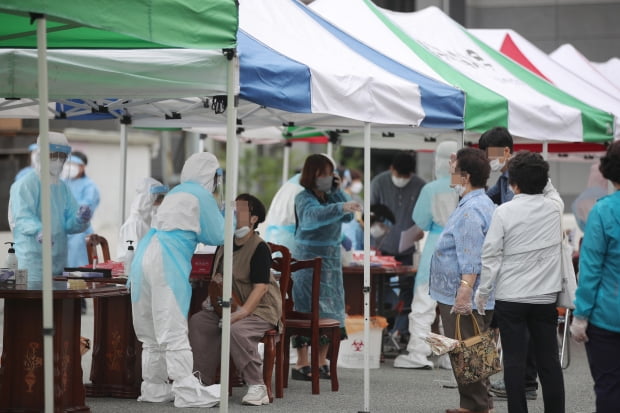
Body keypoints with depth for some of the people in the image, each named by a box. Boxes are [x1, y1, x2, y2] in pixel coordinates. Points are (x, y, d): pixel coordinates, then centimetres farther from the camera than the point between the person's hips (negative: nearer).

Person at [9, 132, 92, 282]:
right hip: (33, 262, -7)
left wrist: (80, 220, -13)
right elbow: (23, 217, -21)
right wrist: (38, 231, -42)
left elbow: (69, 224, 11)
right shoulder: (26, 185, -7)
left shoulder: (63, 188, 15)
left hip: (59, 264, 7)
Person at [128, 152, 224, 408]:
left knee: (153, 331, 12)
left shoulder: (177, 193, 23)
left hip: (146, 257, 8)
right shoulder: (201, 195, 1)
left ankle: (154, 388, 17)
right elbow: (218, 235, 5)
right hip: (167, 264, -8)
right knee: (173, 330, -10)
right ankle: (187, 392, -10)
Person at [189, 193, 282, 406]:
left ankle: (257, 386, -26)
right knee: (198, 322, -12)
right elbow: (218, 275, 27)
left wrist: (241, 313, -34)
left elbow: (260, 286, -23)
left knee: (237, 330, -35)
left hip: (260, 308, -8)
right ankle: (204, 380, -8)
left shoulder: (259, 248, -14)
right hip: (228, 305, 8)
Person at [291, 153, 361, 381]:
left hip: (331, 259, 7)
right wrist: (341, 207, -45)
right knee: (306, 309, -8)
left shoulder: (330, 197, 11)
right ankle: (302, 364, -7)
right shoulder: (304, 198, -9)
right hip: (308, 259, -7)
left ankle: (321, 362, 11)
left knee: (329, 310, 6)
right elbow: (315, 214, -30)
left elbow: (348, 217, 4)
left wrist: (338, 191, -2)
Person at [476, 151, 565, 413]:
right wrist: (538, 172, 20)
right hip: (545, 297, 3)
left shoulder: (504, 212, -10)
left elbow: (491, 256, -8)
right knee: (549, 360, 8)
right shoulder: (554, 207, -1)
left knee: (514, 361, 2)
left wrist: (482, 292, 1)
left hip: (510, 298, -3)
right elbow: (550, 190, 26)